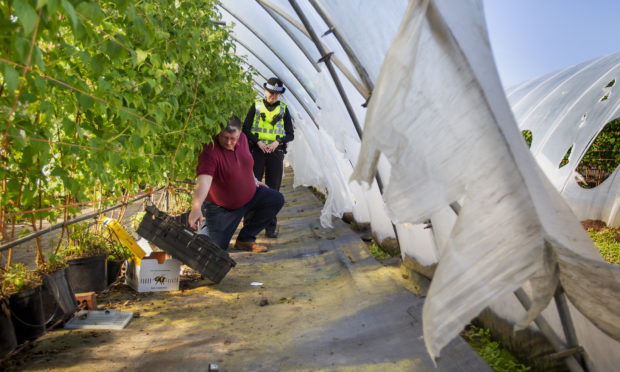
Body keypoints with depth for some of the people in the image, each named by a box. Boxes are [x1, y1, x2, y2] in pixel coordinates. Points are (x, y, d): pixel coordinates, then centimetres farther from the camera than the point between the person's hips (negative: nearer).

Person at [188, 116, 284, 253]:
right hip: (221, 208, -6)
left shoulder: (242, 138, -8)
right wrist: (196, 208, -56)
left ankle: (245, 239, 2)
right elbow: (203, 180, -45)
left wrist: (253, 180, 17)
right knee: (216, 247, -7)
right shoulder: (210, 151, -31)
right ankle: (201, 224, 29)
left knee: (276, 199, -7)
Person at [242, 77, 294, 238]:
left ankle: (271, 227, 6)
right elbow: (246, 129, 4)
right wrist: (258, 141, -13)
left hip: (276, 151, 1)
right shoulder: (256, 105, 7)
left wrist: (277, 142, -10)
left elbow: (290, 134, 8)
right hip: (257, 150, -1)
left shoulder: (283, 109, 10)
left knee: (273, 189, 1)